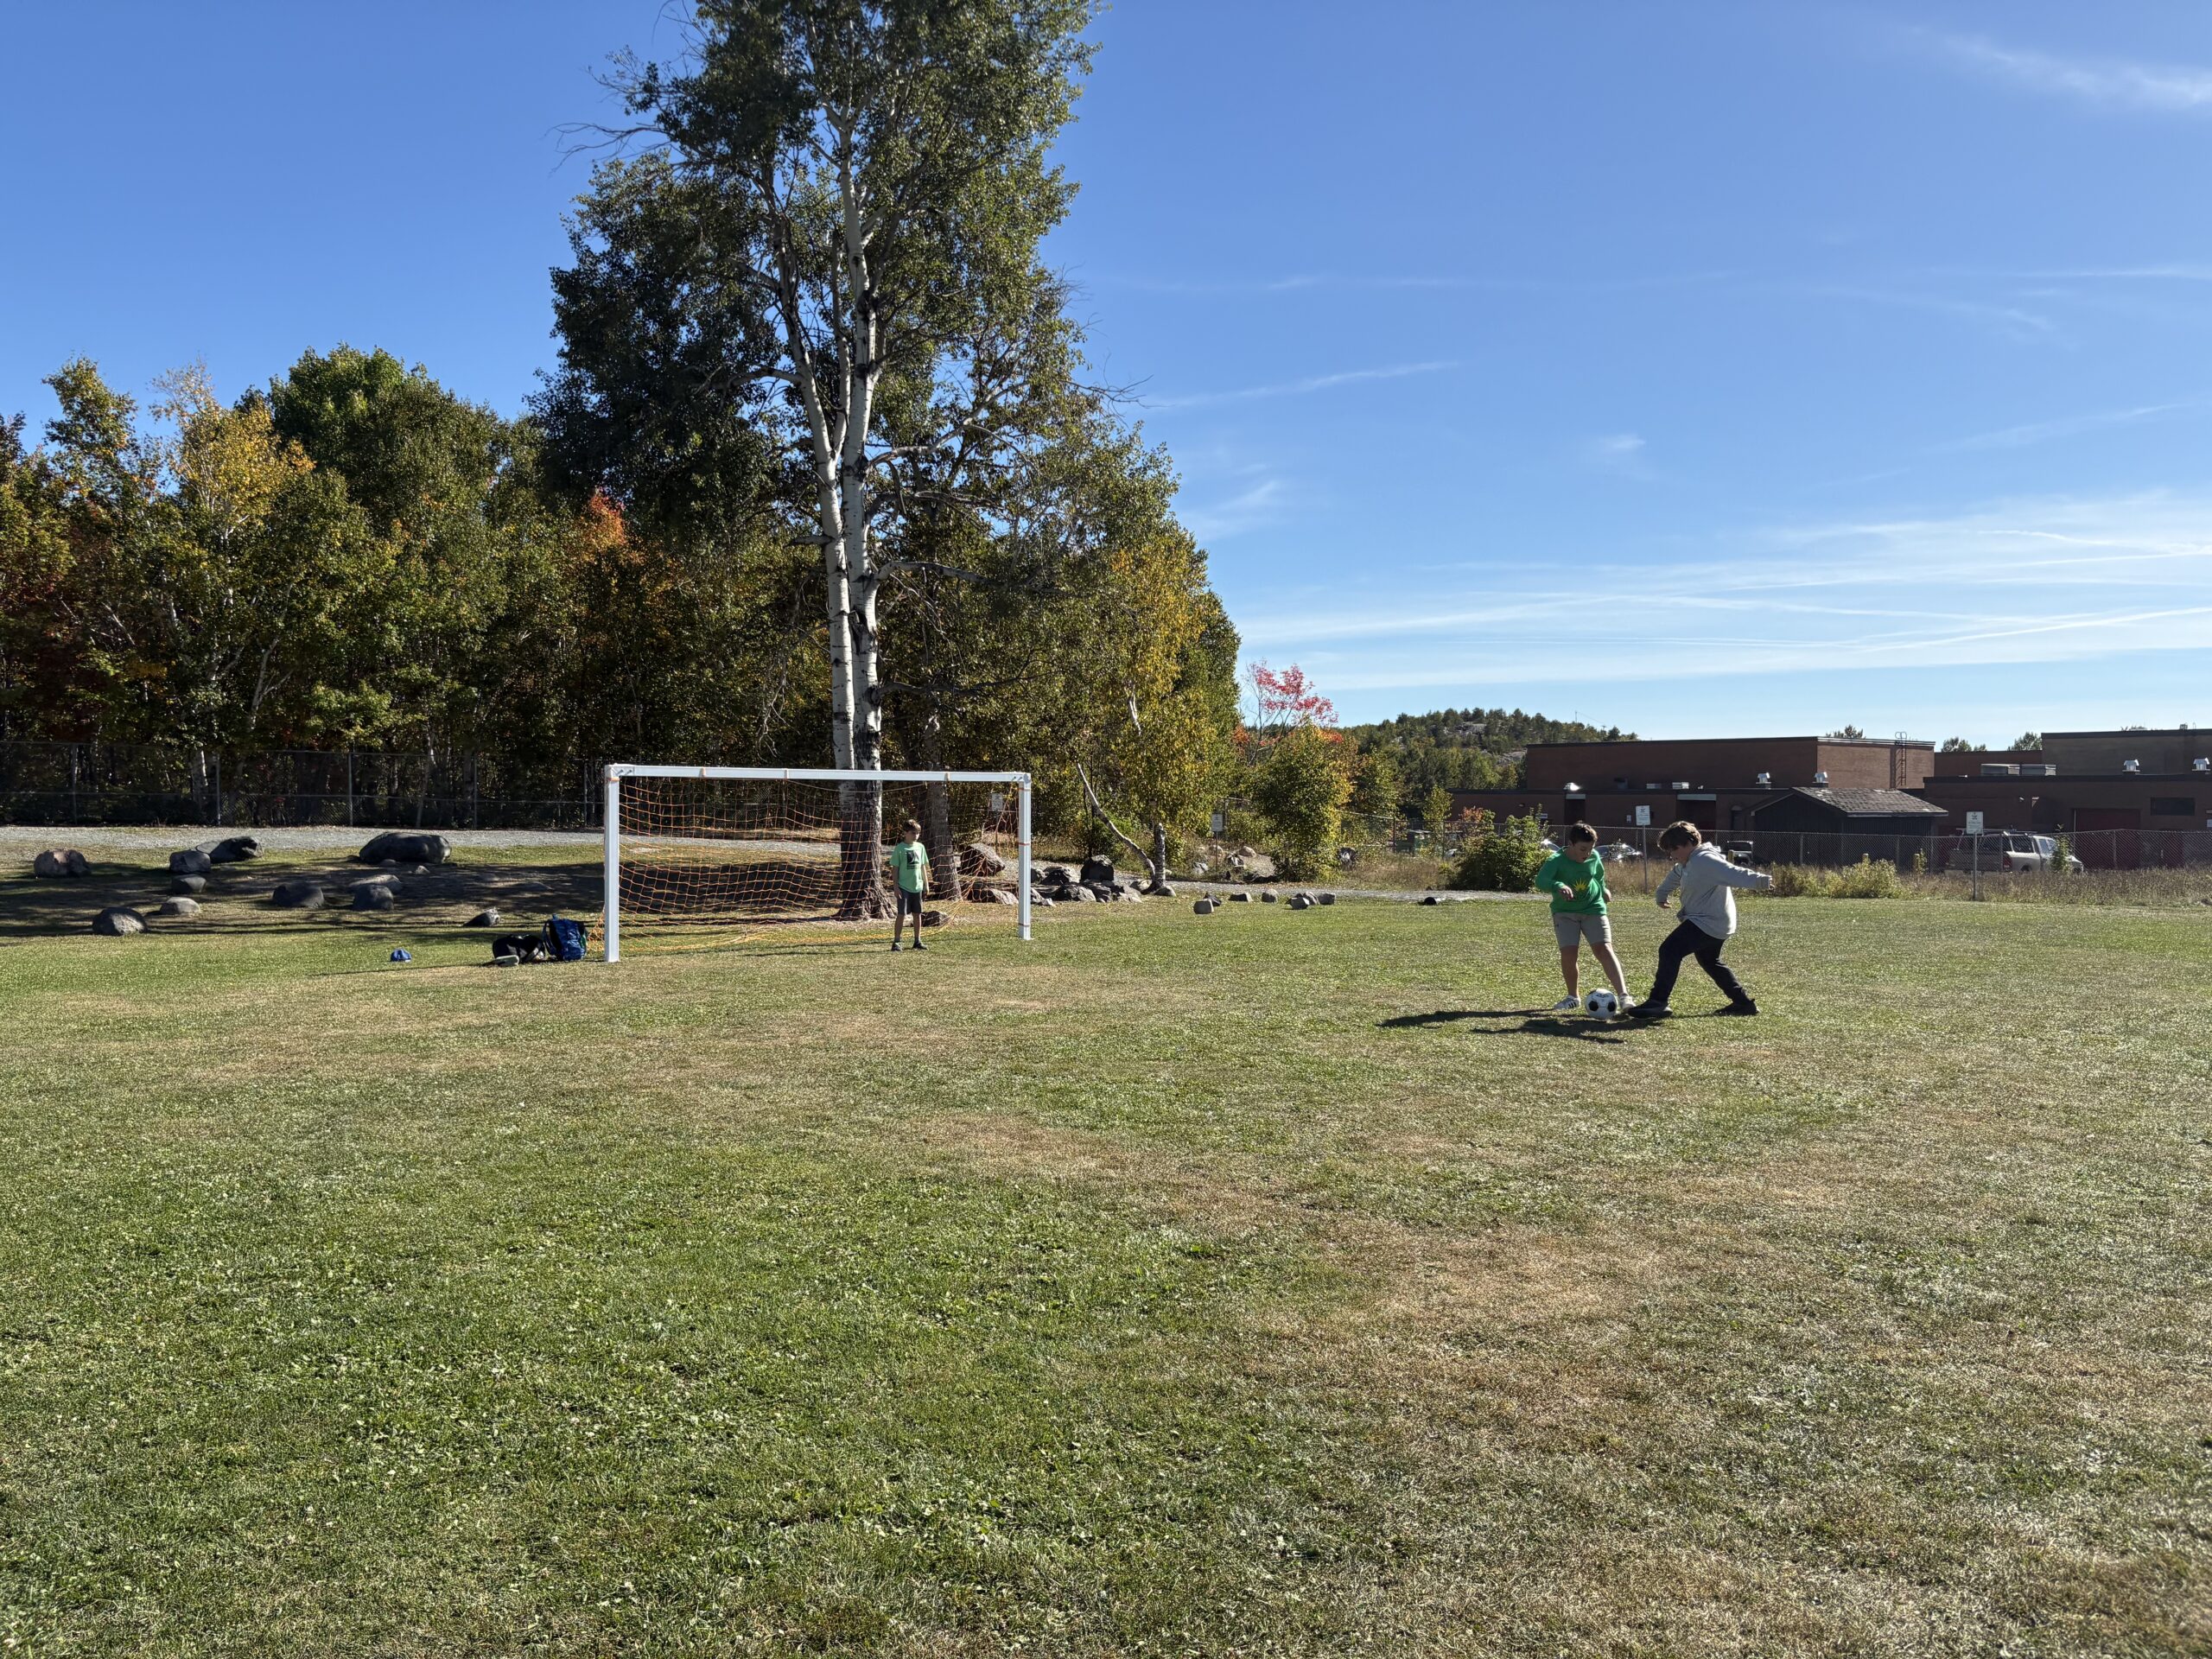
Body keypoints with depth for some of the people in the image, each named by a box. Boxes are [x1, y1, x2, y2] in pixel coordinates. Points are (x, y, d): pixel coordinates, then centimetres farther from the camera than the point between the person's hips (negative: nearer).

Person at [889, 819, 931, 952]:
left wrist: (926, 883, 13)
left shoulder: (920, 847, 7)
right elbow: (895, 868, -7)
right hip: (904, 887, -5)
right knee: (902, 914, -6)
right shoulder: (900, 848, -7)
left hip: (917, 886, 5)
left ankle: (917, 941, 19)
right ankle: (896, 942, 0)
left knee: (917, 914, 10)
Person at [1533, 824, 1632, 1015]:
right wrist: (1559, 886, -58)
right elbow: (1540, 881, -39)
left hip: (1593, 909, 2)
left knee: (1604, 950, -15)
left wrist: (1602, 891, 32)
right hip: (1565, 912, -2)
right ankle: (1573, 997, 9)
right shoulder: (1557, 861, -20)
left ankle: (1624, 995, -19)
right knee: (1568, 953, -15)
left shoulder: (1594, 857, -5)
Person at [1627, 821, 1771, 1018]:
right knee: (1710, 961, 27)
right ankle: (1744, 1002, 32)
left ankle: (1658, 1003, -21)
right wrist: (1662, 896, 41)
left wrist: (1760, 881, -46)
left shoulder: (1705, 860, -20)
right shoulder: (1687, 863, 13)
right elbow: (1674, 877, 33)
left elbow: (1733, 873, -33)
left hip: (1708, 923, -12)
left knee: (1669, 950, -19)